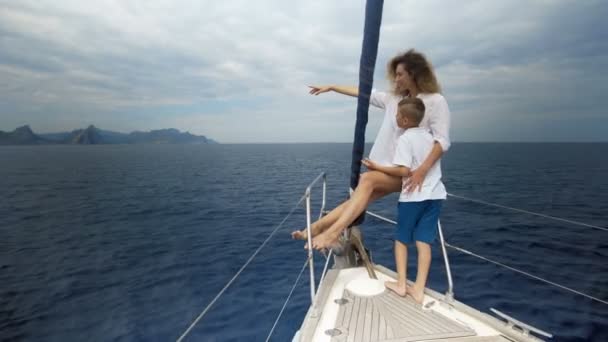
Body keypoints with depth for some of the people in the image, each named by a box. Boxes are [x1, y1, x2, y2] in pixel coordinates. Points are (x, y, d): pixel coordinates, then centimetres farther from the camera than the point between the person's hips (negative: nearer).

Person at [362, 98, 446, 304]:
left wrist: (376, 167, -12)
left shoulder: (405, 139, -10)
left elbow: (404, 171, -17)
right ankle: (419, 289, 6)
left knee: (401, 239, 11)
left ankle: (401, 284, 12)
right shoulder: (429, 136, 14)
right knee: (424, 242, 5)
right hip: (434, 195, 6)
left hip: (413, 196, -6)